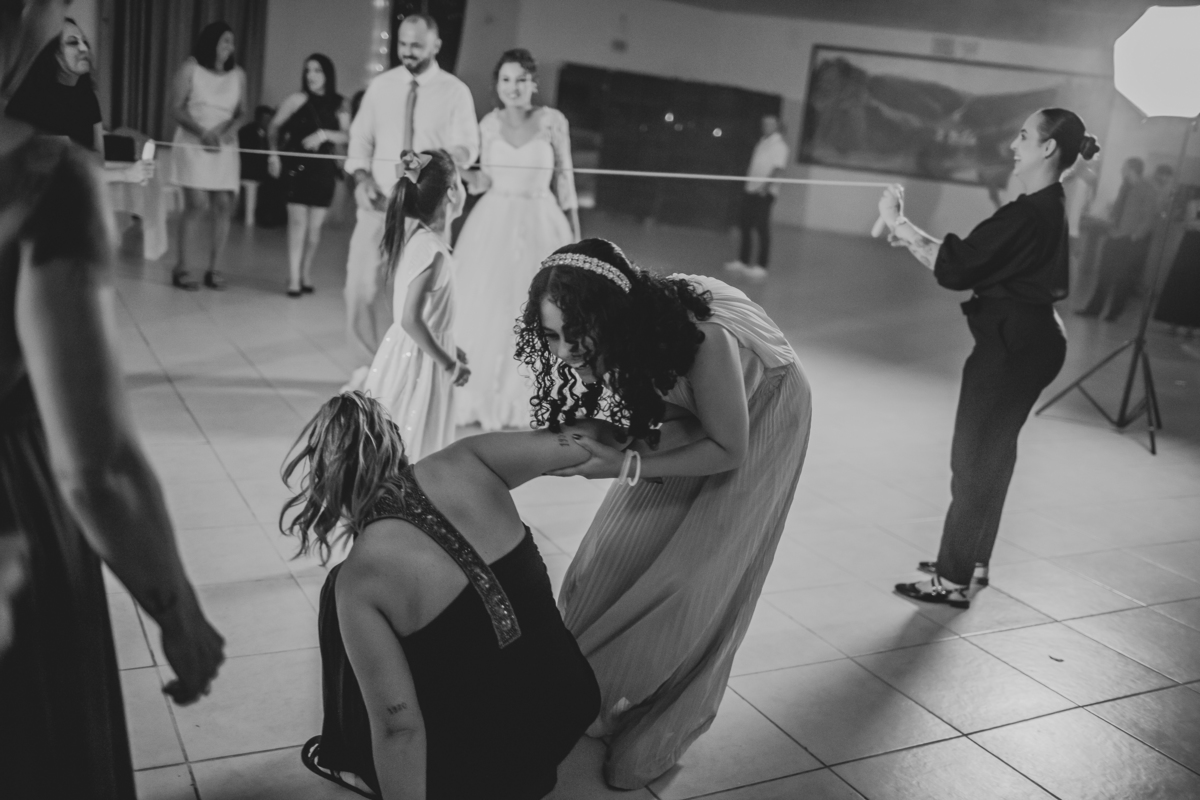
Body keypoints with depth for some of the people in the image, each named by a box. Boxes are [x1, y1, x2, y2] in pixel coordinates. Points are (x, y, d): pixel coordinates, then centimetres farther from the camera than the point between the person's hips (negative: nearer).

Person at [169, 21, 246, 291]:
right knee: (197, 204, -13)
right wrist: (202, 131, -19)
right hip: (193, 144, -4)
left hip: (225, 147, 4)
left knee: (224, 205, -4)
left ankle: (213, 269, 5)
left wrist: (231, 129, -13)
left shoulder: (238, 74, 8)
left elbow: (241, 112, 8)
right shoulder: (190, 69, -1)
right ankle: (181, 268, -4)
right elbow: (178, 109, -4)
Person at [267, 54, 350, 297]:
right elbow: (275, 126, 5)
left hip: (324, 169, 2)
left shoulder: (339, 106, 3)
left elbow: (346, 136, -7)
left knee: (315, 226, 5)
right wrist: (274, 154, -3)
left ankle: (306, 273, 20)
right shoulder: (298, 100, -3)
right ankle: (294, 279, -4)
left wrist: (324, 134, -21)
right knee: (297, 222, -6)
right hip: (297, 166, -2)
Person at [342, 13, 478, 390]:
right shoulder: (380, 86, 7)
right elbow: (360, 137, 10)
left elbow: (466, 147, -5)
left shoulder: (455, 92, -1)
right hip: (379, 202, 3)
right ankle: (371, 362, 18)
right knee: (362, 285, -1)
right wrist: (362, 176, -8)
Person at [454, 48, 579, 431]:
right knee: (483, 311, 3)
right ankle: (480, 396, 19)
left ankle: (524, 401, 20)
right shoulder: (489, 123, 4)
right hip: (493, 225, 2)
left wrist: (576, 233, 0)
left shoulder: (552, 121, -4)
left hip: (539, 225, -2)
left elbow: (564, 179, 0)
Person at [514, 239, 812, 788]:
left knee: (694, 580, -7)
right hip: (682, 415, 5)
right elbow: (623, 419, -8)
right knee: (620, 554, -1)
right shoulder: (618, 340, -24)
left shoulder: (702, 338, -40)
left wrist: (626, 466, -35)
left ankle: (655, 734, 12)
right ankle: (594, 690, 21)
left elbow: (727, 450, -27)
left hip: (760, 414, -5)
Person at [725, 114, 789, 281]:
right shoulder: (762, 142, 17)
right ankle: (743, 262, 17)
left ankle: (761, 266, -3)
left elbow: (778, 168, -17)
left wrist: (766, 184, -29)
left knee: (762, 229, -6)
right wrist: (749, 181, 16)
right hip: (751, 189, 8)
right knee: (746, 227, 9)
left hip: (764, 192, -8)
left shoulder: (779, 145, -6)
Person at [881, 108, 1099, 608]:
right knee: (990, 454, 19)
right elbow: (975, 260, 12)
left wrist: (899, 224, -15)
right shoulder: (1048, 207, 11)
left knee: (974, 459, 0)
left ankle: (954, 581, 10)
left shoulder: (1029, 214, -22)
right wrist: (910, 235, 5)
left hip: (1014, 345, -10)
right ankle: (969, 564, 33)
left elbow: (954, 268, -23)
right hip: (1028, 339, 10)